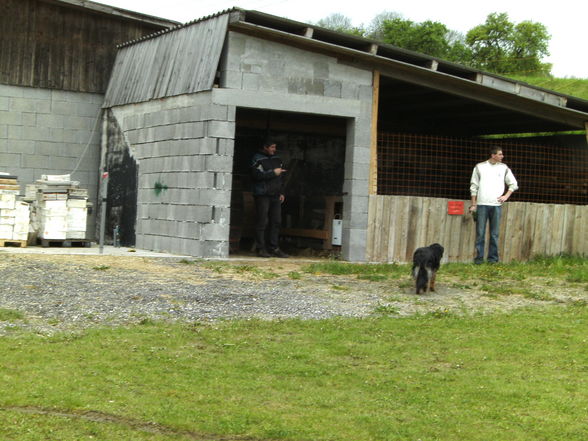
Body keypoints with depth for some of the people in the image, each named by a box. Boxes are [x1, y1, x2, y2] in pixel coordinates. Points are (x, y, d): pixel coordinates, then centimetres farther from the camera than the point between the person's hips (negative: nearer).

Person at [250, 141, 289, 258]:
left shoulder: (277, 159, 17)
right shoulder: (257, 159, -4)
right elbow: (257, 175, -18)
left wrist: (281, 192, 14)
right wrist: (273, 173, -16)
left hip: (275, 196, 6)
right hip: (262, 195, -6)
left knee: (276, 222, 3)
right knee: (262, 222, -6)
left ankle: (273, 248, 8)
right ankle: (261, 249, -2)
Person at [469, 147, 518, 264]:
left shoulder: (504, 168, 9)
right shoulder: (479, 167, 4)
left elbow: (513, 184, 16)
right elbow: (474, 186, 6)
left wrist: (506, 196, 0)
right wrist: (473, 204, 2)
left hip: (496, 205, 1)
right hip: (482, 204, -1)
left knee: (494, 233, 1)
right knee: (480, 232, -2)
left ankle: (493, 257, 6)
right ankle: (479, 257, 3)